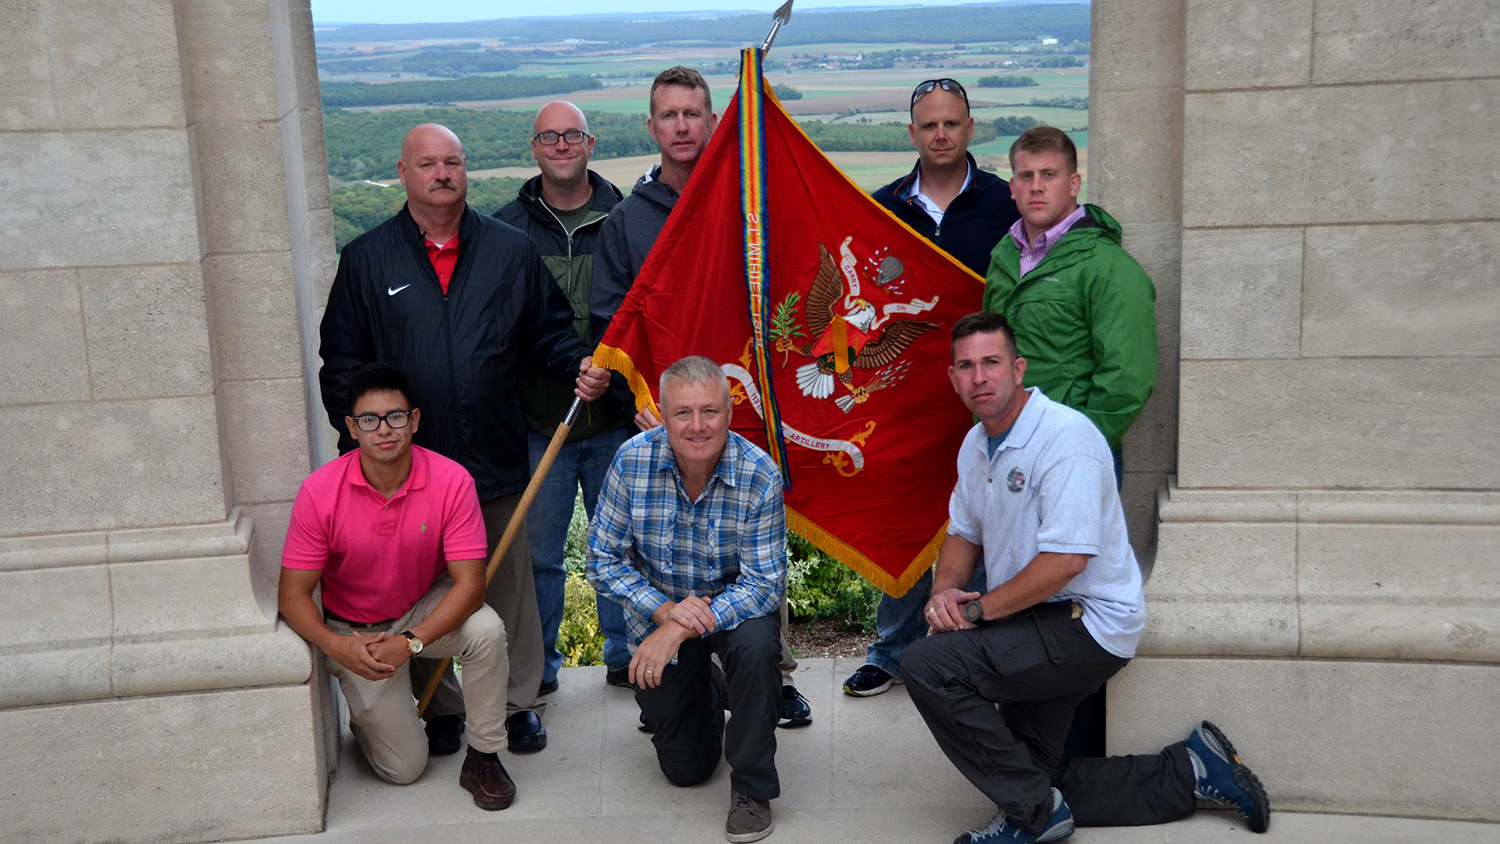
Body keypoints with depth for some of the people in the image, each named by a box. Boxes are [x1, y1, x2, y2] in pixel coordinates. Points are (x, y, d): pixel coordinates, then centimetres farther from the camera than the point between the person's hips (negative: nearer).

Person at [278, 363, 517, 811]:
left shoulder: (451, 481, -21)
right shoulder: (320, 492, -20)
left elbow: (469, 582, -22)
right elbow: (293, 593, -15)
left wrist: (411, 641, -34)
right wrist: (338, 647, -33)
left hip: (426, 612, 1)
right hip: (354, 634, -1)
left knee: (486, 629, -33)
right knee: (404, 767, -4)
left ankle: (482, 757, -11)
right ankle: (365, 711, 30)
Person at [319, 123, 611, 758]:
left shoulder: (511, 251, 7)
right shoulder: (366, 259, 4)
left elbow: (549, 330, 11)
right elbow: (341, 364, 5)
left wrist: (580, 366, -9)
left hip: (497, 462, 1)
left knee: (510, 585, 11)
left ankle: (518, 702, 27)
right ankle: (440, 708, 27)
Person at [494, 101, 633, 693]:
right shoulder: (507, 227, 3)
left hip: (615, 421, 0)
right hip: (537, 421, 0)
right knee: (537, 552, 6)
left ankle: (626, 655, 28)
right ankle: (538, 667, 22)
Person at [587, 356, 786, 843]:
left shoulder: (760, 475, -24)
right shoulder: (631, 462, -20)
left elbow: (765, 583, -23)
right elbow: (604, 560, -12)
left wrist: (680, 631, -32)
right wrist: (666, 610, -28)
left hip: (735, 605, -1)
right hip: (658, 609, 1)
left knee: (756, 646, -38)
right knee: (684, 768, 5)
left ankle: (752, 789, -14)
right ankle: (705, 701, 41)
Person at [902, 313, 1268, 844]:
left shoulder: (1065, 436, -20)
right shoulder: (976, 445, 8)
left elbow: (1066, 560, -27)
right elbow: (964, 533, 18)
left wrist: (977, 610, -20)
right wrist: (945, 590, -4)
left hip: (1088, 624, -10)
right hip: (1039, 631, 10)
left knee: (926, 665, -23)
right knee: (1033, 777, 13)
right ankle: (1187, 770, 22)